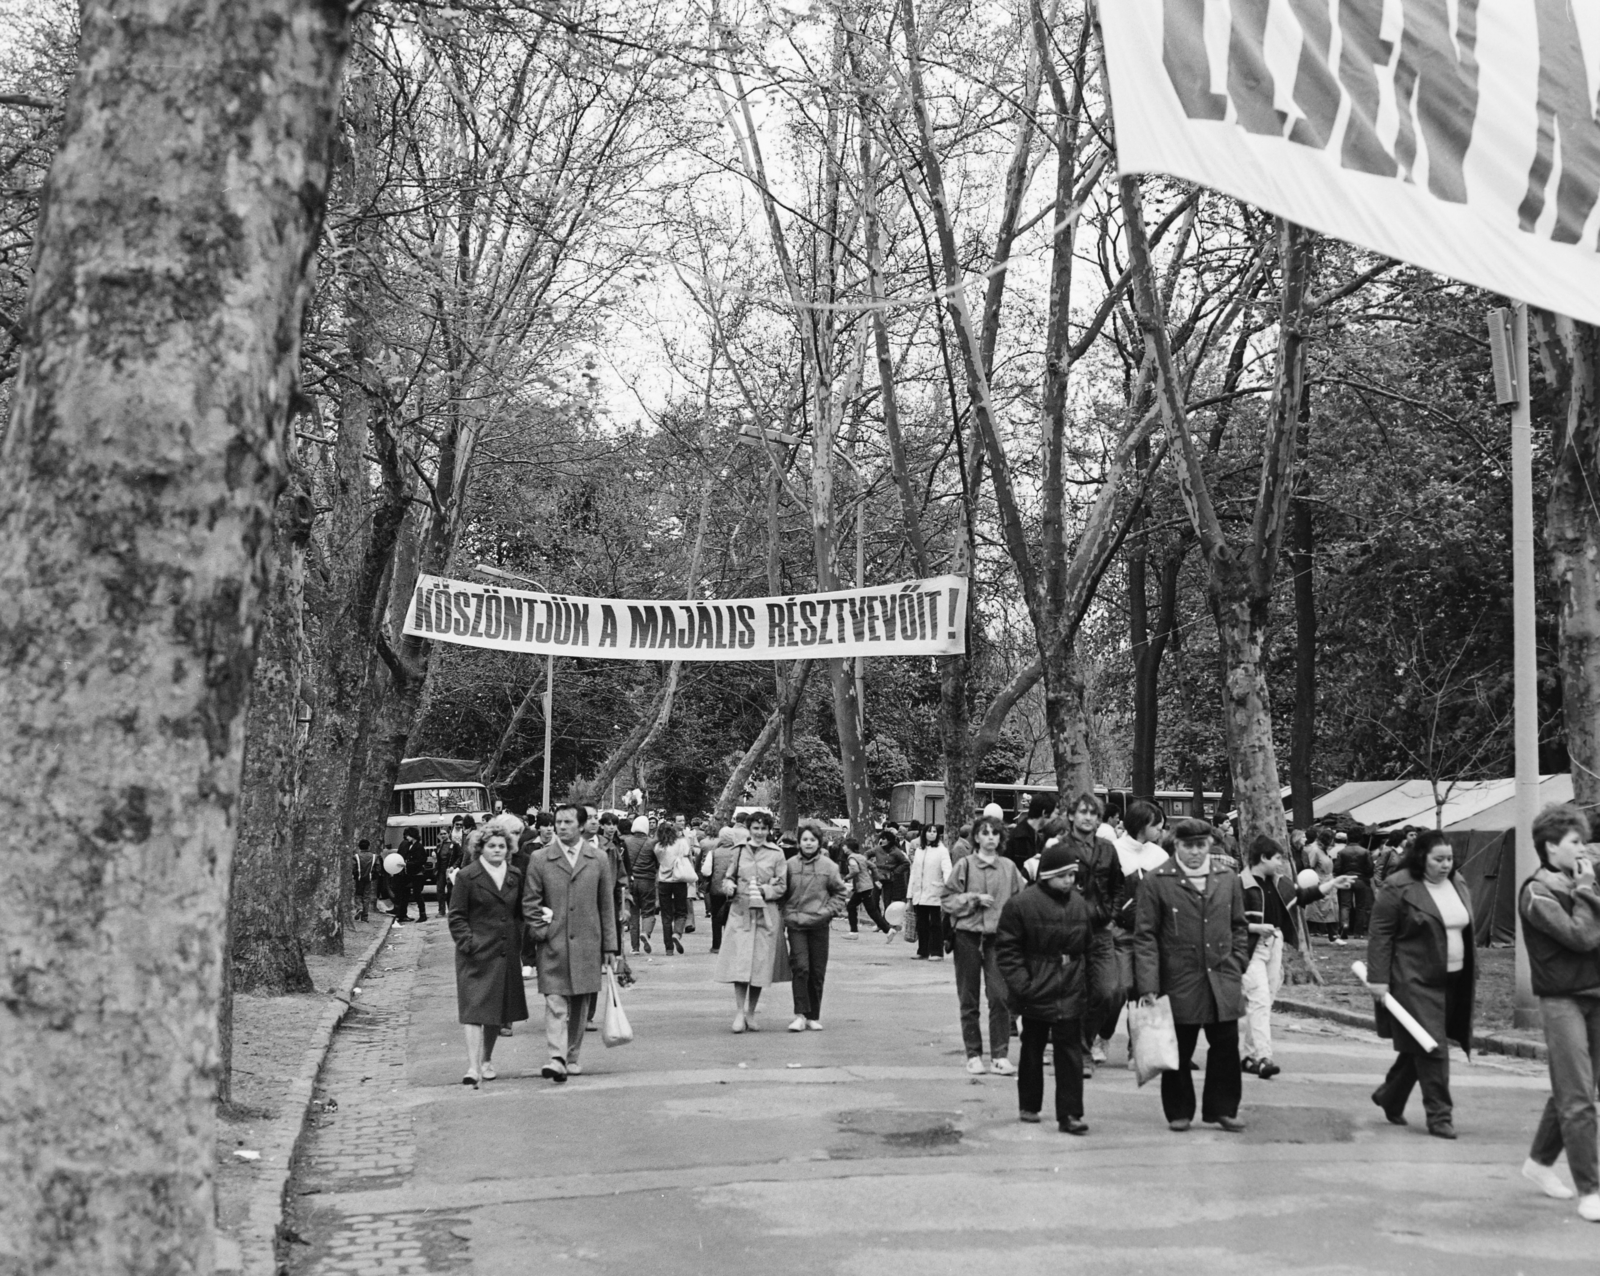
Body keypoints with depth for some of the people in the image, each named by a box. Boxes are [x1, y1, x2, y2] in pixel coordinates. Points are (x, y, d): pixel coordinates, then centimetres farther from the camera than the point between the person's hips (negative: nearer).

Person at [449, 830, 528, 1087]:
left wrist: (521, 942, 7)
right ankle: (473, 1067, -16)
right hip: (477, 955, -5)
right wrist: (469, 943, -14)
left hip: (506, 954, 5)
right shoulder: (467, 876, -4)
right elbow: (456, 917, -4)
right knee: (474, 1009, -12)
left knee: (498, 1010, 12)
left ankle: (487, 1059, 28)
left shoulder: (515, 877, 11)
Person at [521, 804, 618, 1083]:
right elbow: (529, 902, 5)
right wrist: (539, 932, -6)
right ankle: (557, 1059, -15)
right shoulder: (539, 859, 3)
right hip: (552, 945, -2)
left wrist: (609, 946, 7)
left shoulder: (599, 860, 7)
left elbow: (607, 906, 9)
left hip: (587, 944, 2)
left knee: (580, 1004, 8)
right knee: (555, 1002, -10)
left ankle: (572, 1057, 20)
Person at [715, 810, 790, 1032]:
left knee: (761, 963, 2)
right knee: (739, 963, -9)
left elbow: (782, 887, 3)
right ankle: (739, 1012, -3)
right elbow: (728, 878, 14)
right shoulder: (739, 852, 9)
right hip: (740, 912, 0)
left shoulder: (776, 855, 4)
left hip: (766, 915, 0)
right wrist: (729, 886, -7)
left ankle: (751, 1013, 15)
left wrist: (764, 891, -12)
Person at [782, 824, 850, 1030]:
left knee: (817, 971, 5)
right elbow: (783, 893, 10)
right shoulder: (791, 865, 1)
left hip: (819, 923, 1)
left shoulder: (828, 866, 1)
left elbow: (841, 891, 10)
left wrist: (830, 911, 0)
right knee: (800, 967, -13)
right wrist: (785, 915, 2)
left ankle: (814, 1016, 16)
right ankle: (800, 1015, -9)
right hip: (795, 923, -1)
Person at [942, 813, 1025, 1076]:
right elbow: (947, 900, 1)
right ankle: (973, 1054, 15)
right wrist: (973, 899, -10)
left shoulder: (1009, 867, 6)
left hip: (998, 936, 1)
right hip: (968, 936, -1)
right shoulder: (965, 865, 1)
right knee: (969, 999, 5)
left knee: (1000, 996, -8)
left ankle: (1000, 1054, 1)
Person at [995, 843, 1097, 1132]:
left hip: (1071, 993, 3)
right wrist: (1020, 983, -14)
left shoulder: (1081, 905, 5)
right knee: (1032, 1048, 12)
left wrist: (1084, 979, 7)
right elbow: (1006, 947, -8)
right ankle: (1029, 1106, 27)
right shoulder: (1021, 904, -10)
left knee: (1070, 1051, -3)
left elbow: (1089, 947, 15)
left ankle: (1070, 1114, 0)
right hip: (1036, 991, -3)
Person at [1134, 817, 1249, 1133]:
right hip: (1179, 982, -3)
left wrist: (1237, 968, 8)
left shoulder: (1228, 880, 8)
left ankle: (1222, 1109, 19)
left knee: (1226, 1047, 5)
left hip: (1223, 980, 3)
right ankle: (1179, 1112, 19)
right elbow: (1145, 935, -6)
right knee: (1179, 1050, 6)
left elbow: (1239, 928, 16)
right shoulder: (1156, 882, -4)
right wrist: (1147, 985, -11)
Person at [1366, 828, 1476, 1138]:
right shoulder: (1399, 888, -11)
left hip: (1452, 981, 7)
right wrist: (1378, 978, -15)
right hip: (1415, 981, -7)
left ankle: (1390, 1096, 32)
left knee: (1419, 1046, 13)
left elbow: (1467, 931, 19)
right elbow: (1379, 934, -11)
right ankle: (1440, 1115, 0)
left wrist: (1472, 973, 17)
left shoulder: (1458, 886, 11)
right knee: (1431, 1047, -8)